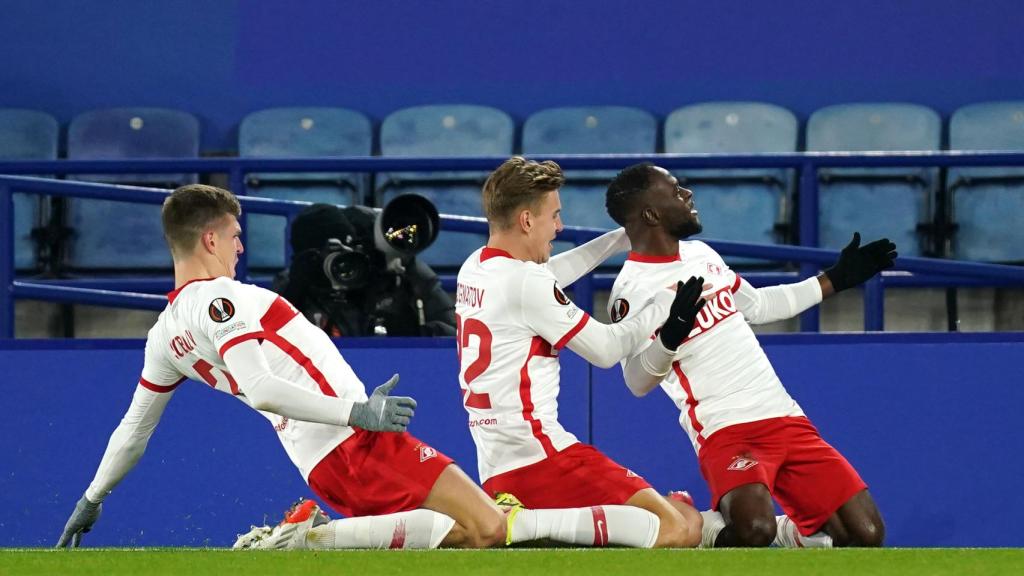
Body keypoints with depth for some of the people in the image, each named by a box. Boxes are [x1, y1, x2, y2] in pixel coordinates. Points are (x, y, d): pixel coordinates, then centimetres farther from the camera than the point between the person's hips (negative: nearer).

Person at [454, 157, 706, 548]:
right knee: (681, 530, -17)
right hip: (541, 456, -10)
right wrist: (667, 303, 9)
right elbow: (606, 350, -4)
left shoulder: (474, 269, 14)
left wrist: (618, 240, 39)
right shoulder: (525, 281, -12)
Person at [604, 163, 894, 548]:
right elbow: (638, 382, -13)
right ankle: (701, 531, -1)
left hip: (785, 416, 7)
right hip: (725, 430, -7)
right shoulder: (632, 290, -9)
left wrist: (835, 281, 32)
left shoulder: (700, 254, 15)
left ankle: (791, 534, 24)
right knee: (753, 530, -34)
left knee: (865, 534, -4)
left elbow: (757, 306, 30)